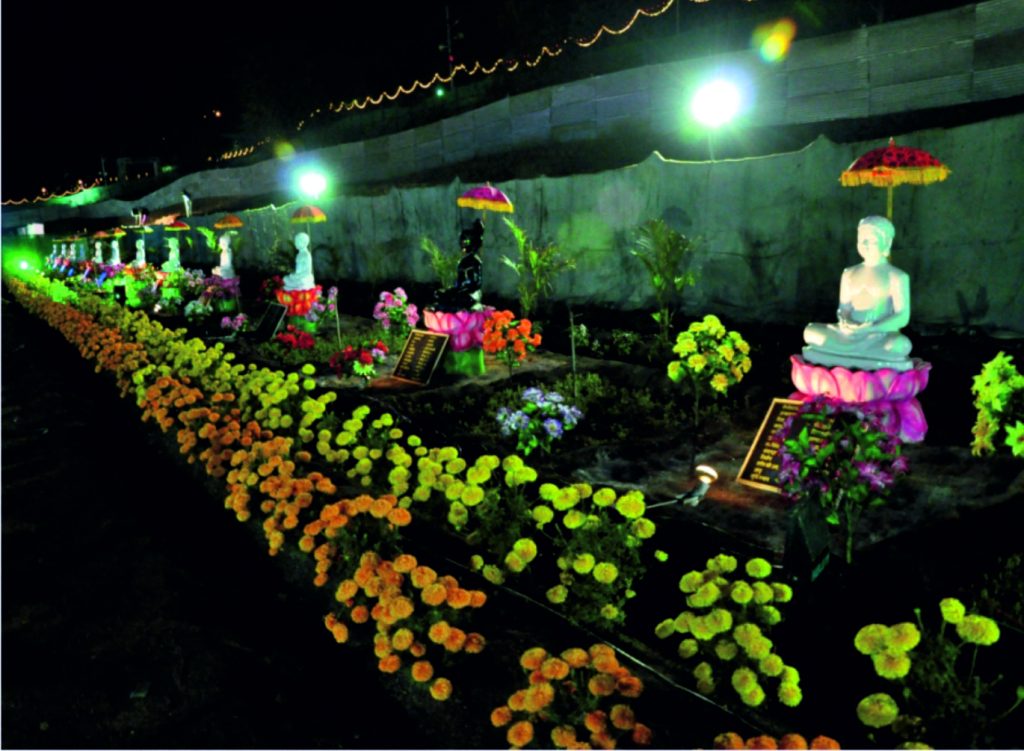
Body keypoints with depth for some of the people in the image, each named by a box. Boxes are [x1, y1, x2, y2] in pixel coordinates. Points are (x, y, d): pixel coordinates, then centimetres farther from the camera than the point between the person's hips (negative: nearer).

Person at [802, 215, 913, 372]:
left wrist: (868, 329, -20)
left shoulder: (897, 276, 2)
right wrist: (845, 324, -13)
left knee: (901, 345, -37)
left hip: (881, 337, -4)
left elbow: (902, 317, -5)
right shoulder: (849, 273, 15)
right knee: (811, 332, -22)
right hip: (850, 335, 4)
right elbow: (843, 308, 12)